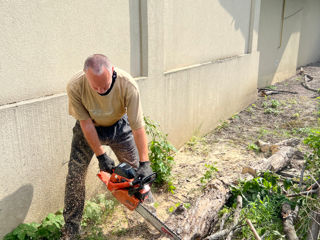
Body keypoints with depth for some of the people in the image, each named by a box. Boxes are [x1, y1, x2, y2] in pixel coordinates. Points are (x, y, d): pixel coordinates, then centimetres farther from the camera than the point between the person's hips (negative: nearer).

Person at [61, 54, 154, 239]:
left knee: (136, 167, 8)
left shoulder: (128, 85, -35)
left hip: (118, 125, 0)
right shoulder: (75, 87, -33)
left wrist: (145, 163, -30)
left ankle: (145, 201, 37)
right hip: (89, 128, 0)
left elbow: (138, 126, -30)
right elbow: (86, 123, -22)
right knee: (75, 175, -1)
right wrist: (101, 155, -21)